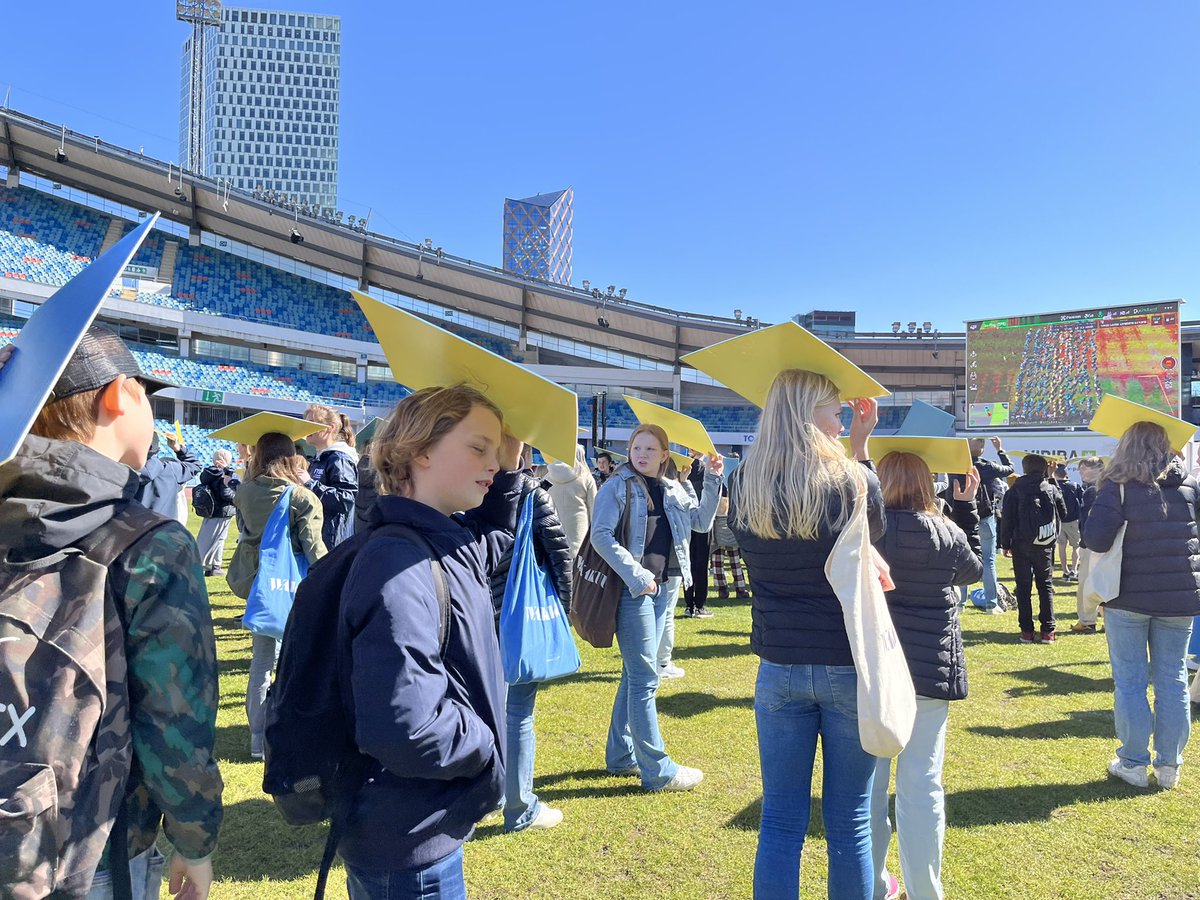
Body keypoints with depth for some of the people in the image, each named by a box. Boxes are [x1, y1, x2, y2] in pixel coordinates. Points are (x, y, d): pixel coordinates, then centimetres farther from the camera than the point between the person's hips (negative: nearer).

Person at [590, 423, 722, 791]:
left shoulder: (672, 490, 12)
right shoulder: (617, 487, -7)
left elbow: (702, 521, 12)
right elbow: (600, 536, -14)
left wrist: (713, 481, 1)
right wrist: (636, 575, -19)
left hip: (665, 588, 7)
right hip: (633, 590, -7)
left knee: (635, 675, 15)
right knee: (645, 678, -4)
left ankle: (620, 756, 27)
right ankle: (657, 770, 4)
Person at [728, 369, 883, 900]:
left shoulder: (743, 486, -6)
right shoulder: (855, 480, -12)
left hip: (779, 665, 2)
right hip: (849, 665, -2)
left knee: (780, 822, 13)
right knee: (849, 823, 13)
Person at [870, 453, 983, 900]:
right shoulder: (947, 533, -7)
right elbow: (975, 569, 14)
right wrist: (965, 509, 17)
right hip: (930, 669, 0)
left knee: (868, 780, 13)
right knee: (922, 784, 6)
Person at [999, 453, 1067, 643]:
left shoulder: (1015, 490, -4)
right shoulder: (1052, 490, 2)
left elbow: (1007, 519, -5)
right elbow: (1063, 513, 13)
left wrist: (1005, 543, 0)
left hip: (1021, 545, -1)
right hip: (1046, 546, 2)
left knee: (1024, 588, 4)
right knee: (1046, 586, 10)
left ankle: (1027, 631, 4)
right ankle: (1048, 630, 7)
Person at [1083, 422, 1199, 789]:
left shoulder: (1119, 487, -13)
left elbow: (1094, 538, -20)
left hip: (1129, 596, -4)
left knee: (1130, 680, 7)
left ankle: (1134, 763, 14)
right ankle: (1169, 765, 19)